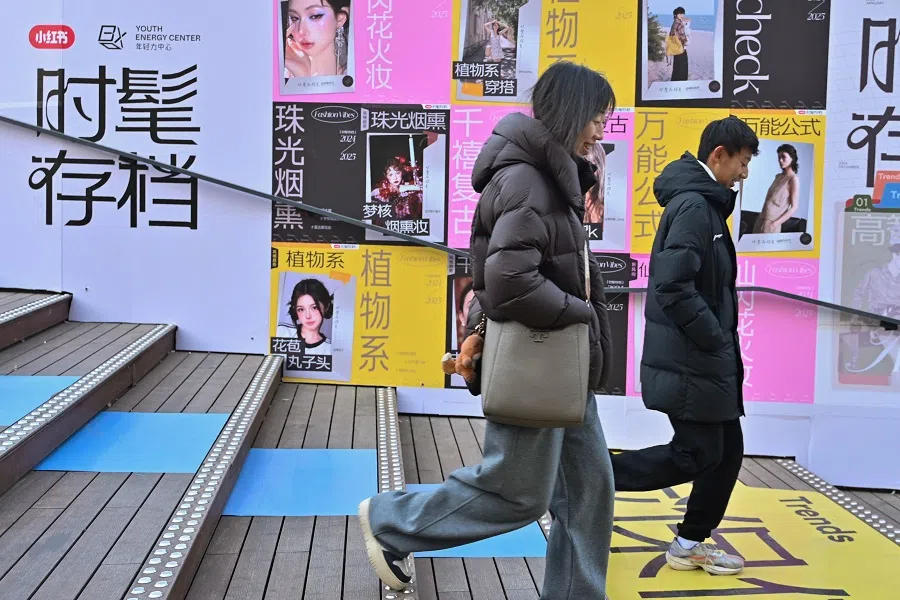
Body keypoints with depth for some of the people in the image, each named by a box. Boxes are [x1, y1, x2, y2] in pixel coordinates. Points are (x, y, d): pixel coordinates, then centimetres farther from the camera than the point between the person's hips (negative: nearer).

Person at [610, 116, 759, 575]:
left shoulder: (703, 203, 14)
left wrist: (723, 346, 10)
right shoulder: (693, 205, -17)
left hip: (704, 359, 10)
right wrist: (717, 341, -17)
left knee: (726, 450, 14)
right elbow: (674, 288, -26)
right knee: (695, 454, -2)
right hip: (690, 360, -10)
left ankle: (691, 545, 25)